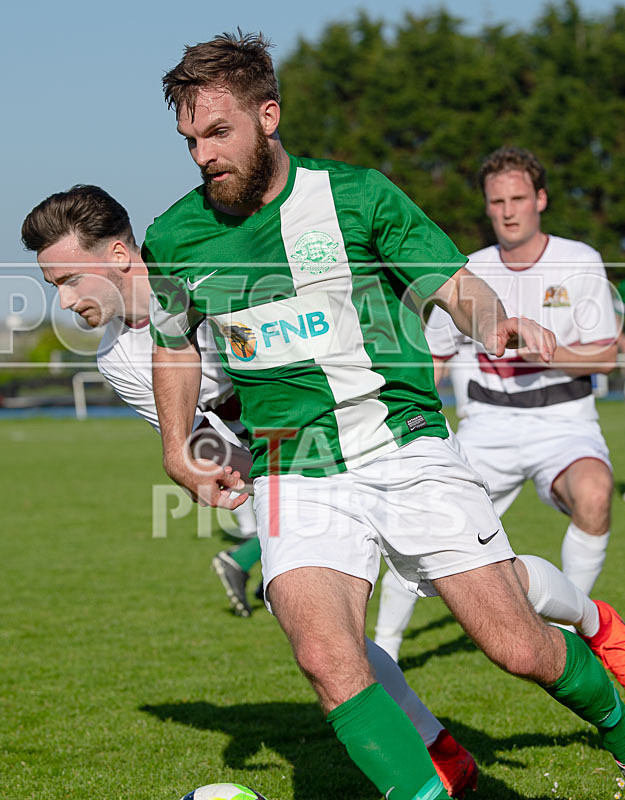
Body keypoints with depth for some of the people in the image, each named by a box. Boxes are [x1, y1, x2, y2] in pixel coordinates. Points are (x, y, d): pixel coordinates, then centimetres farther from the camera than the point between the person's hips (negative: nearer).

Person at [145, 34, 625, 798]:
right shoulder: (174, 239, 4)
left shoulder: (358, 195, -3)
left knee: (519, 647, -2)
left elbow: (458, 285, -2)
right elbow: (174, 342, 23)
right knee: (324, 654, -25)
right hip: (296, 472, 1)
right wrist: (177, 451, 15)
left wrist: (495, 323, -24)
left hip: (408, 449, -1)